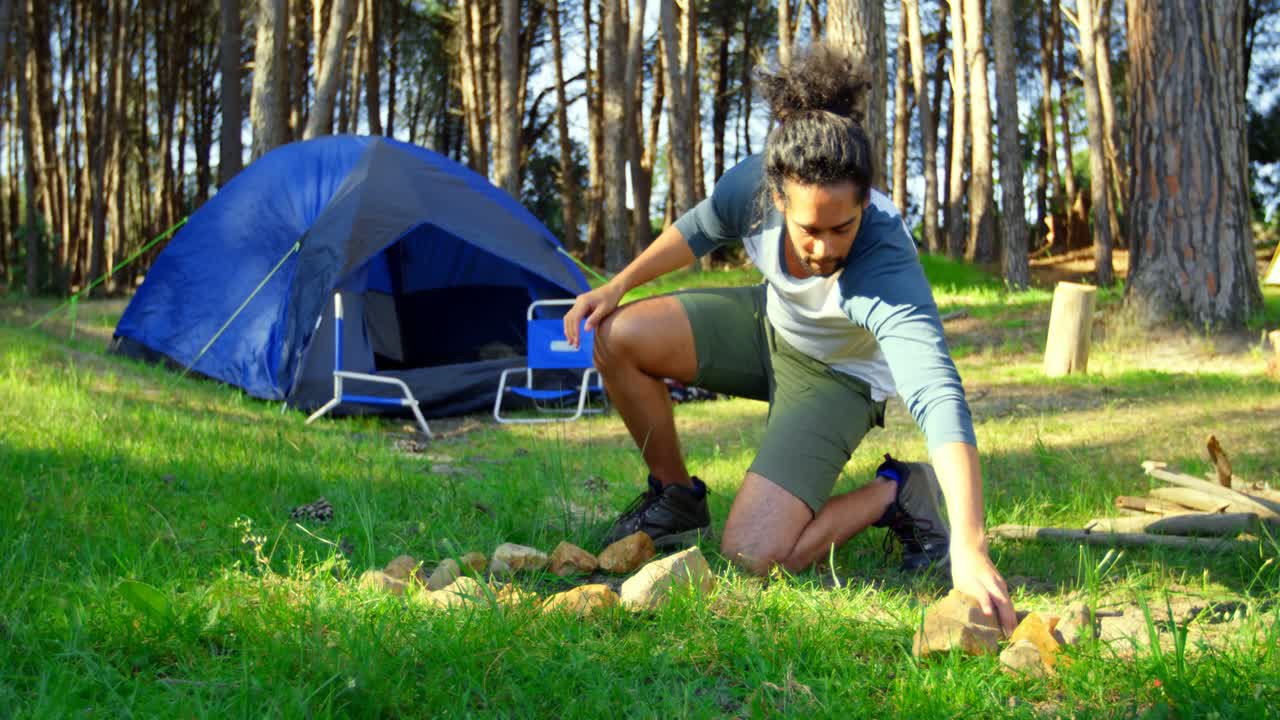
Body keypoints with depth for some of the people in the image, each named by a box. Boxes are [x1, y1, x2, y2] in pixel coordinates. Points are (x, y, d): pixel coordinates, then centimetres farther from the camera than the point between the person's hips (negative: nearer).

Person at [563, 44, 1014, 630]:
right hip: (767, 323, 5)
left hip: (837, 378, -5)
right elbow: (699, 231, -2)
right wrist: (618, 286, -5)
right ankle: (676, 497, 7)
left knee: (754, 554, -22)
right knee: (618, 336, -17)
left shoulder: (887, 269, -42)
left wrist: (969, 549, -61)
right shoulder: (754, 183, -28)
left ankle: (892, 493, 3)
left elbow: (939, 398, -52)